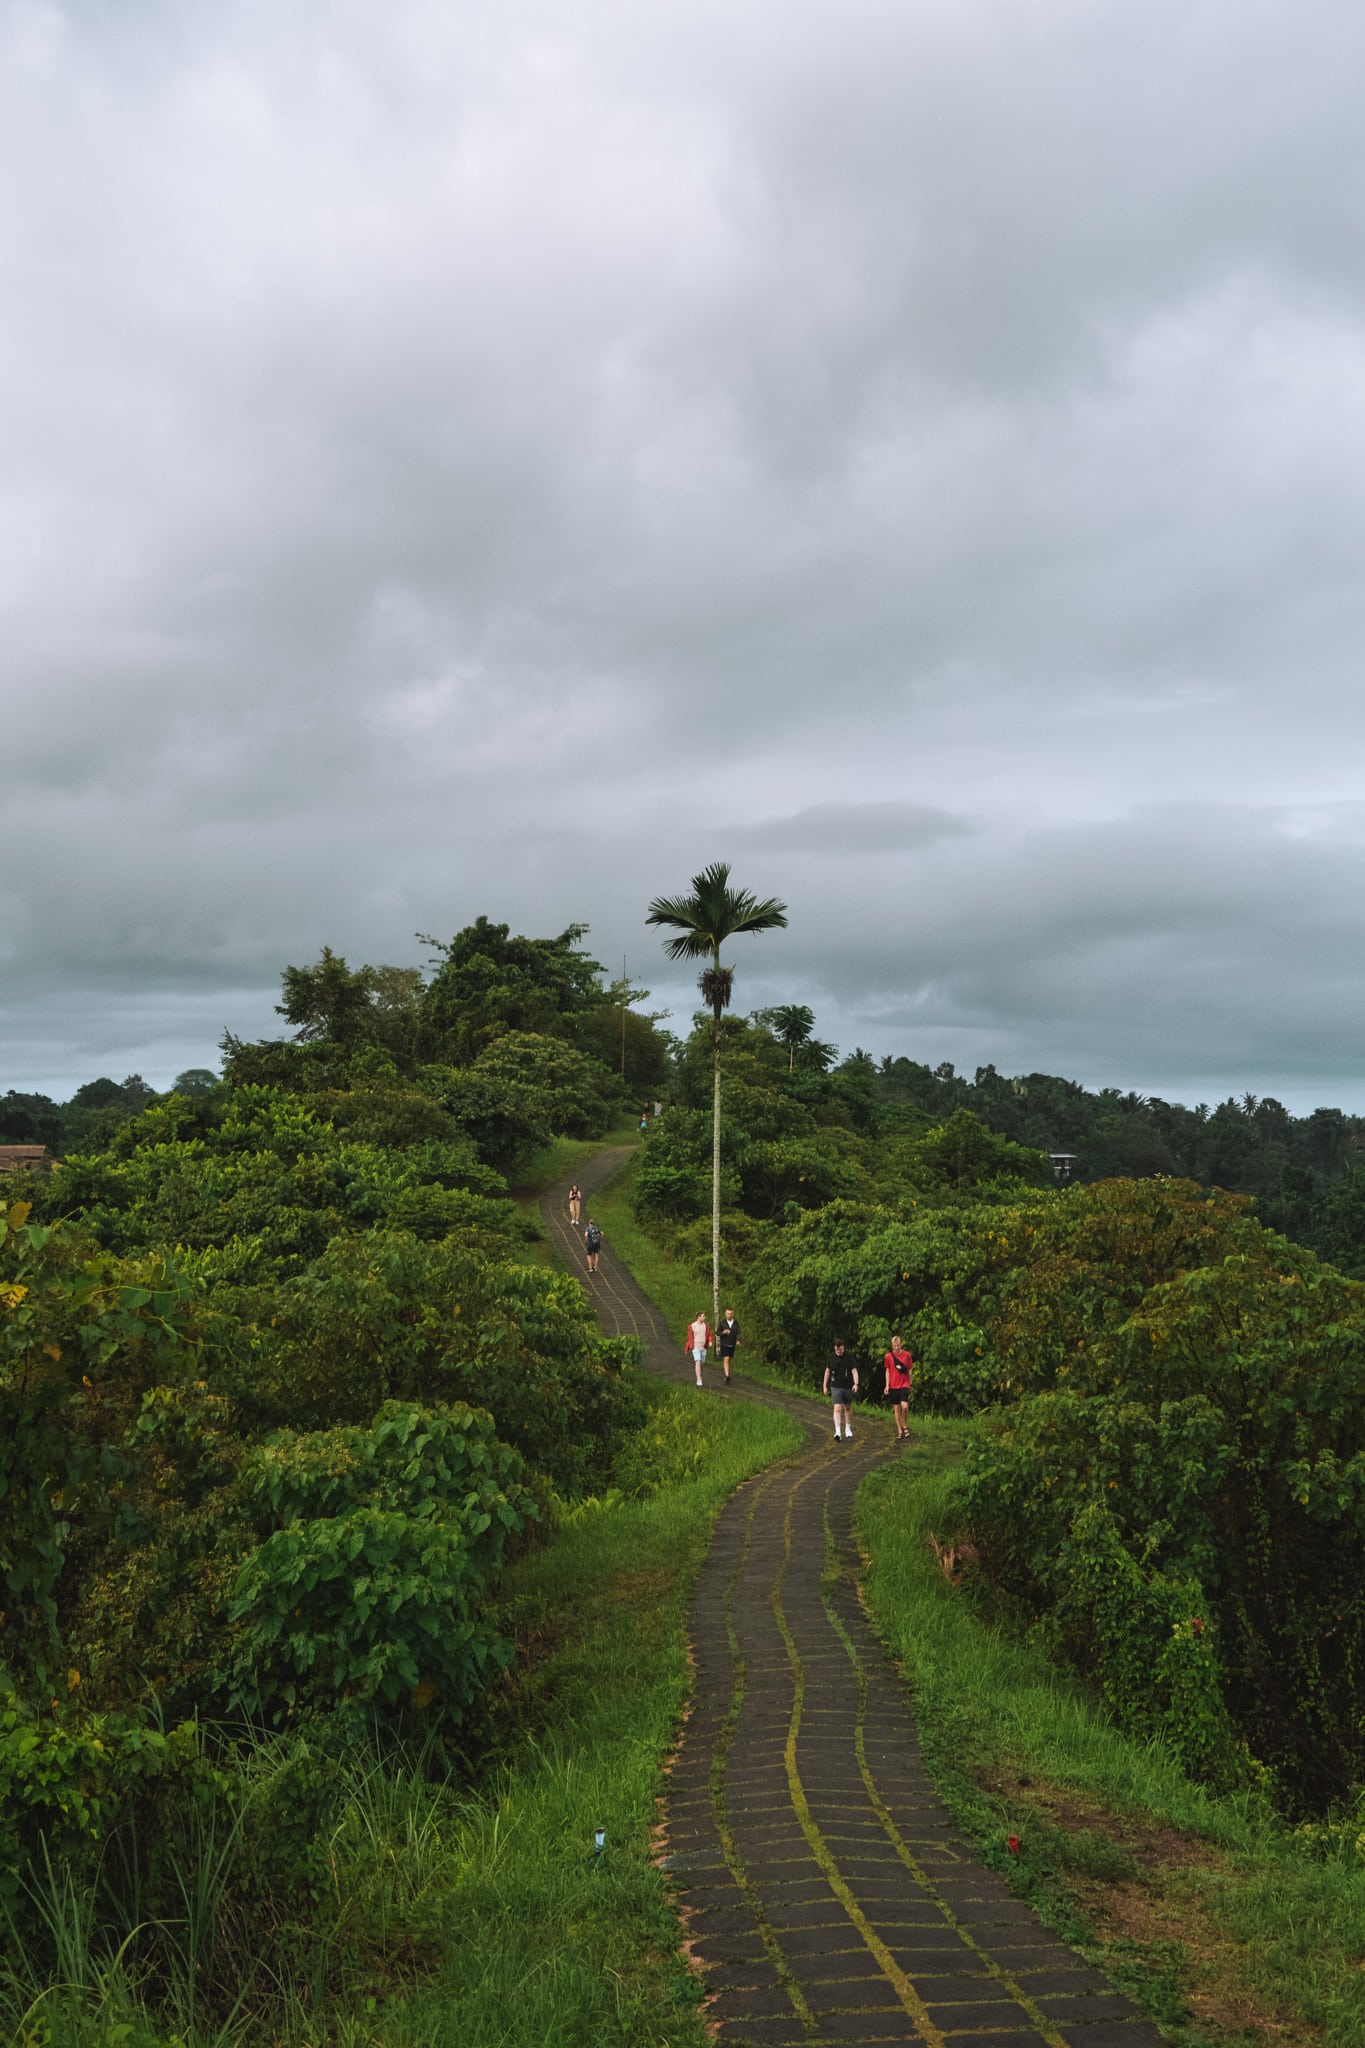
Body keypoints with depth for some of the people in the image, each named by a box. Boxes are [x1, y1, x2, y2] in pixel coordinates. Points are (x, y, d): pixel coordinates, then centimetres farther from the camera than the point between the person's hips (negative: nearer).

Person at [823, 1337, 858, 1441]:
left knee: (848, 1408, 15)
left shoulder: (849, 1357, -6)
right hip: (836, 1387, 0)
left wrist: (856, 1384, -23)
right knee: (837, 1408, -13)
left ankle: (848, 1429, 34)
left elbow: (854, 1371, -9)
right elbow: (827, 1371, 11)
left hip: (848, 1387, 0)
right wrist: (825, 1386, 12)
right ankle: (837, 1432, -19)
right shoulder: (831, 1358, 0)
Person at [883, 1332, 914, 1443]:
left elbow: (910, 1370, 6)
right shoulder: (888, 1356, 0)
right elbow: (887, 1371, 6)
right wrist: (887, 1385, 1)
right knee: (897, 1408, 6)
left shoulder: (907, 1355, -1)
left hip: (904, 1385, -2)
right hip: (893, 1386, 2)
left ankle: (905, 1427, 3)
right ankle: (900, 1431, 13)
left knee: (904, 1406, -18)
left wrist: (911, 1384, 9)